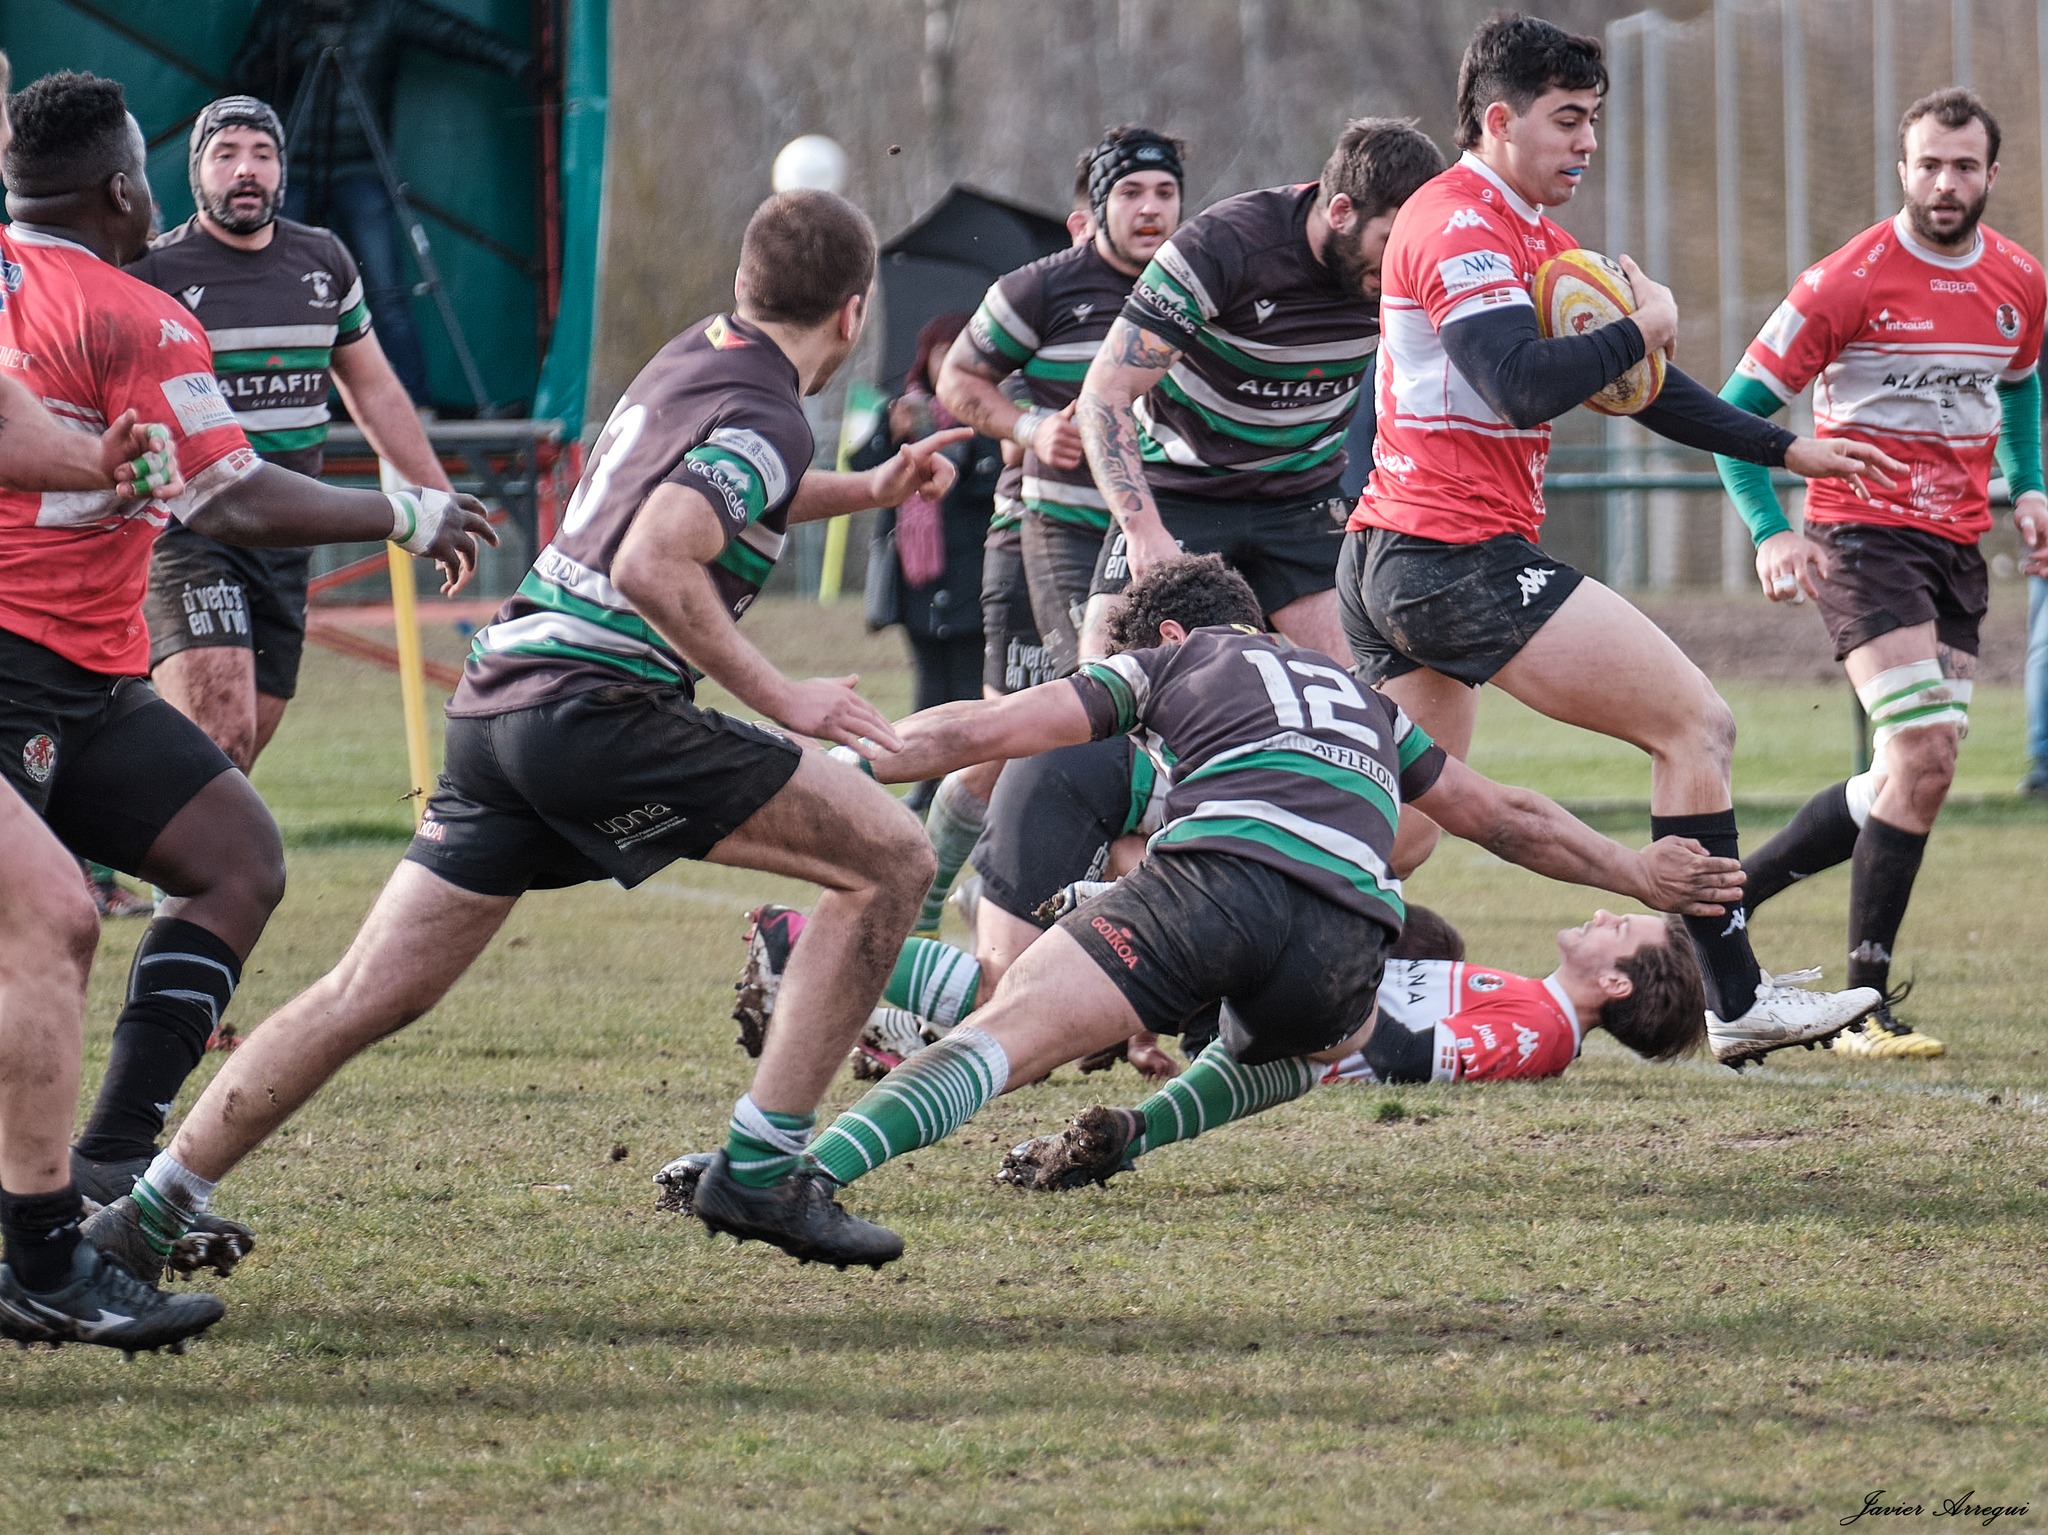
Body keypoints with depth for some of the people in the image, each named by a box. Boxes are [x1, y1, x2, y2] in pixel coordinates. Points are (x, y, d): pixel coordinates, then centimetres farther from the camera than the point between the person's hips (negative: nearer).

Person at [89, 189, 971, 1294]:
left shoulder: (694, 353, 18)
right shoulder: (764, 418, -9)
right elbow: (652, 565, -24)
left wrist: (866, 491, 40)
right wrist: (779, 697, -18)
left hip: (497, 704, 9)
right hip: (596, 707, -9)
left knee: (370, 994, 11)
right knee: (889, 856, -3)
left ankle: (150, 1210, 8)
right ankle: (762, 1168, -6)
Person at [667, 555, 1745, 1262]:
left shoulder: (1172, 660, 26)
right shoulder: (1363, 702, 39)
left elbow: (988, 730, 18)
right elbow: (1508, 819, 48)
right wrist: (1635, 875, 63)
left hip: (1220, 866, -4)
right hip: (1346, 941, 4)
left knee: (1002, 1033, -15)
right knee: (1307, 1037, 39)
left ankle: (809, 1166, -37)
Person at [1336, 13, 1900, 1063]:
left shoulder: (1528, 233, 21)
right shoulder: (1464, 227, -12)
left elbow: (1631, 383, 26)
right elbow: (1525, 385, -25)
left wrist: (1786, 450, 24)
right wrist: (1643, 327, -10)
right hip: (1462, 557, -11)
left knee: (1398, 839, 10)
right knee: (1694, 723, -6)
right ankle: (1734, 1000, -6)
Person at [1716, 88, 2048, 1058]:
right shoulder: (1849, 282, -12)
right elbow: (1737, 412, -9)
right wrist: (1770, 532, -21)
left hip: (1958, 544, 7)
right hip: (1863, 535, -7)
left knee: (1905, 779, 6)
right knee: (1926, 756, -18)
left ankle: (1731, 888, 23)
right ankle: (1866, 1009, -12)